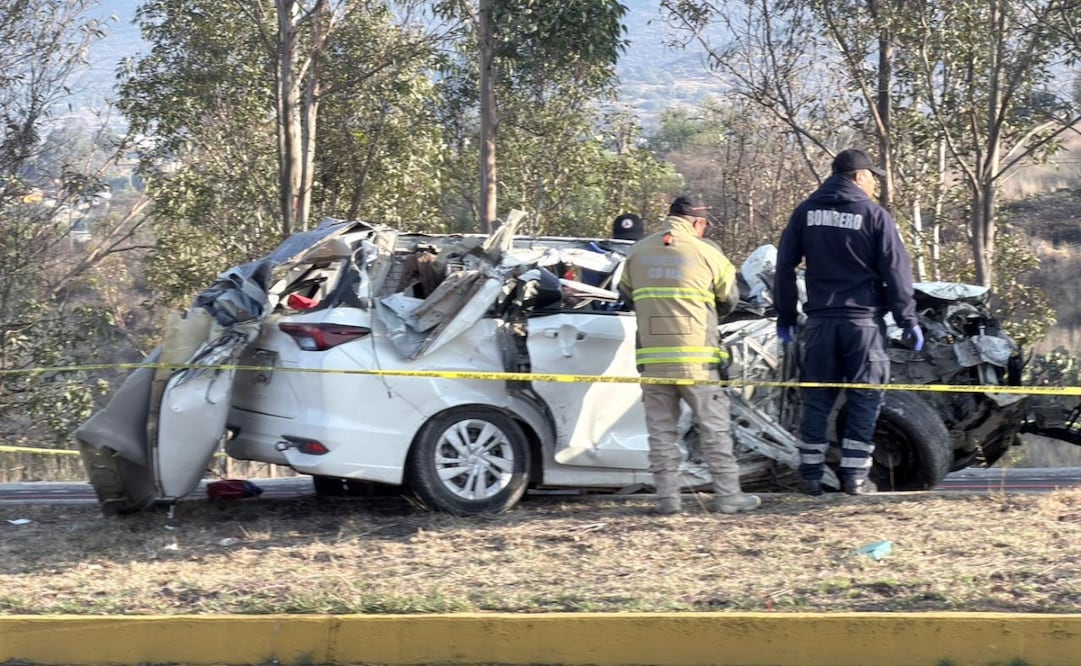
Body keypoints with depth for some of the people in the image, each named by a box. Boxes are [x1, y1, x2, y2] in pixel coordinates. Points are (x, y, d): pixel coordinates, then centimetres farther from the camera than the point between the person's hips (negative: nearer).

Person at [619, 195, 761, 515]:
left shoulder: (638, 252, 6)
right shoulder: (706, 253, -2)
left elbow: (626, 293, 18)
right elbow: (729, 299, 9)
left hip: (652, 359, 3)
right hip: (696, 358, -3)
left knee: (661, 429, 8)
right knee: (715, 427, 5)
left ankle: (668, 496, 7)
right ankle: (727, 494, 6)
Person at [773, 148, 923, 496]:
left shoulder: (806, 212, 7)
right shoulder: (874, 215, -4)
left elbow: (784, 266, 7)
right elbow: (896, 271, -5)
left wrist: (785, 316, 13)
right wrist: (908, 319, 1)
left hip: (820, 320, 3)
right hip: (863, 320, -3)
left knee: (816, 399, 9)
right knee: (863, 399, 3)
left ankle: (810, 475, 9)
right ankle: (854, 477, 1)